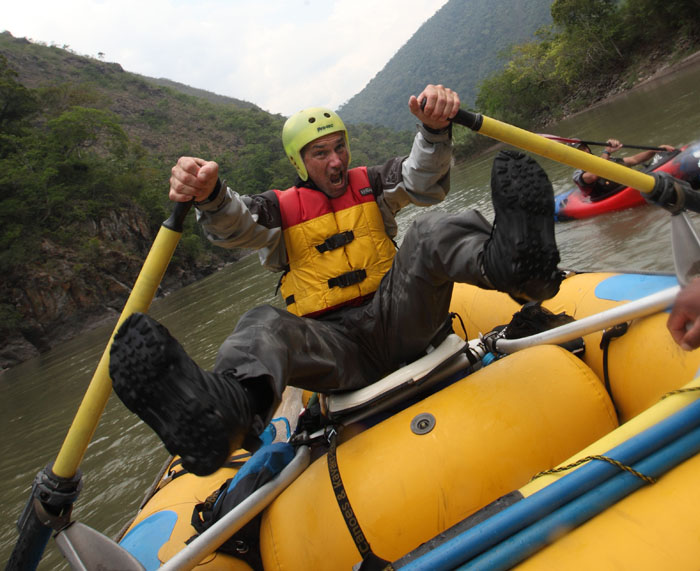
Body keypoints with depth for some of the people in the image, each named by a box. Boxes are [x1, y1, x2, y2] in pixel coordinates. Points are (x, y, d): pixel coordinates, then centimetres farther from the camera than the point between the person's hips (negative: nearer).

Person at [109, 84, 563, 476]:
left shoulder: (371, 185, 16)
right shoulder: (280, 208, 12)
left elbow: (425, 182, -3)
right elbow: (234, 226, -10)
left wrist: (435, 129, -26)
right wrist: (209, 195, -35)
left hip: (396, 321, 1)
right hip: (334, 347, -1)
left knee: (432, 231, -22)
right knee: (264, 324, -32)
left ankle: (511, 263, -56)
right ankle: (223, 412, -66)